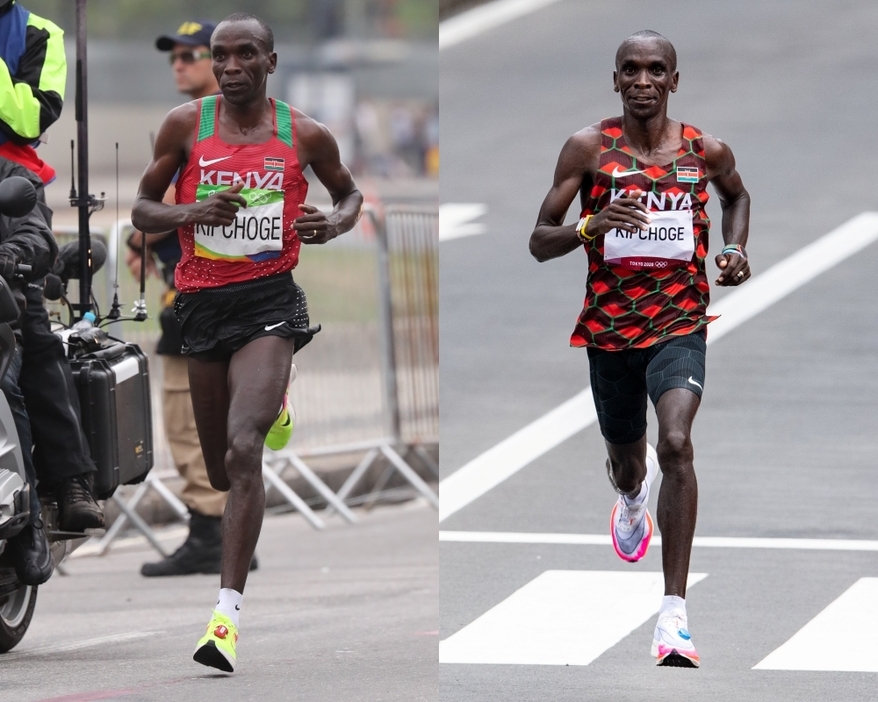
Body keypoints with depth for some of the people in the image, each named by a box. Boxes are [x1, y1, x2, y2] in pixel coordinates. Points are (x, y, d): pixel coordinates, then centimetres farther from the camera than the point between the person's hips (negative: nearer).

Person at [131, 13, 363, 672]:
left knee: (243, 450, -22)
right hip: (202, 302, 3)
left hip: (269, 301, -3)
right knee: (220, 470, 14)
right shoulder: (186, 125, 2)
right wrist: (190, 213, -13)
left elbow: (349, 192, 19)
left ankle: (229, 611, -26)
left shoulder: (305, 134, 1)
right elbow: (142, 209, 8)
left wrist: (334, 223, -4)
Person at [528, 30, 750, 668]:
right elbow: (539, 242, -8)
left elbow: (737, 195, 23)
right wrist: (589, 226, -29)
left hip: (680, 322, -1)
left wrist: (735, 250, 4)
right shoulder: (590, 147, -7)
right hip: (610, 326, 1)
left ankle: (674, 614, -26)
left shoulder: (706, 152, -2)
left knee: (676, 443, -26)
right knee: (628, 460, 20)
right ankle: (633, 496, 63)